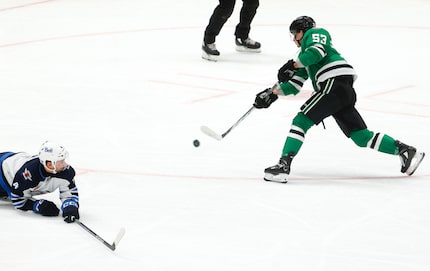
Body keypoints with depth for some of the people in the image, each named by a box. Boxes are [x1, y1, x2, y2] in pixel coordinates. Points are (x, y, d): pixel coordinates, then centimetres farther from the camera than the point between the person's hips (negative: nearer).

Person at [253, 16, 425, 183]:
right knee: (362, 137, 5)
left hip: (335, 83, -9)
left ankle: (284, 166, -23)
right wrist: (272, 94, 23)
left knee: (301, 121, -13)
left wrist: (293, 65, -11)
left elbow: (317, 51, -13)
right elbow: (294, 85, 31)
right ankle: (404, 150, 4)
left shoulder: (314, 34, 10)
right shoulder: (305, 56, 35)